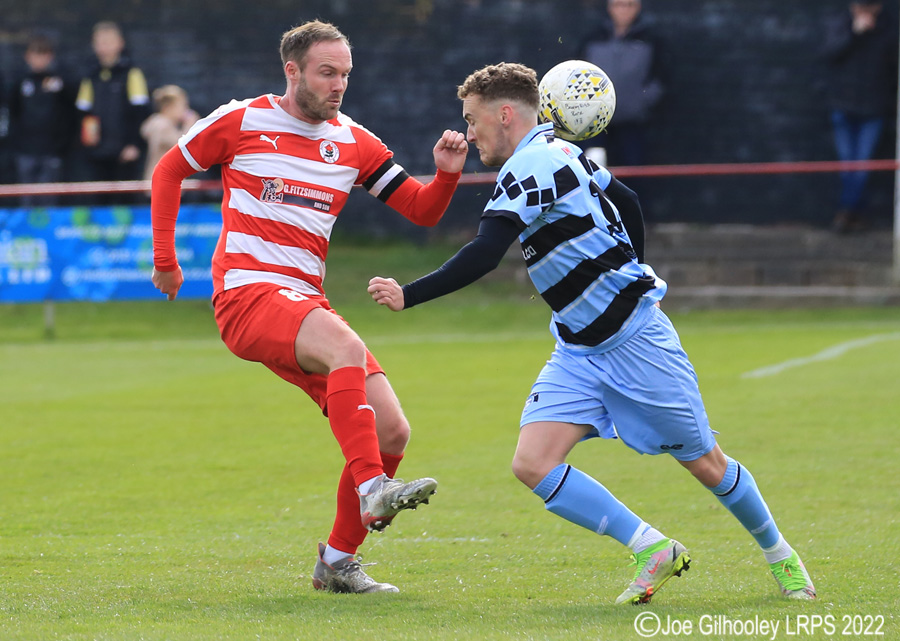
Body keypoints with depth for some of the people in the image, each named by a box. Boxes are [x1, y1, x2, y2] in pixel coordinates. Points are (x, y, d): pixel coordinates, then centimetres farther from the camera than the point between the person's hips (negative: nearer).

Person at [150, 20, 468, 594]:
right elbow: (169, 171, 15)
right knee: (347, 346, -36)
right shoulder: (241, 121, 1)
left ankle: (338, 562, 10)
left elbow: (423, 210, 11)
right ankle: (371, 490, -44)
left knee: (392, 431, -4)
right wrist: (165, 259, 11)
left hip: (306, 303, 6)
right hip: (247, 293, -6)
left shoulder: (353, 142, 12)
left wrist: (447, 173, -9)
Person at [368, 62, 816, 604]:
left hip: (636, 337, -9)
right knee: (533, 464, -11)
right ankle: (653, 551, -2)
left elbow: (484, 256, -29)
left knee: (705, 464, 4)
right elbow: (628, 204, 21)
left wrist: (408, 295, -27)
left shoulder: (531, 164, -19)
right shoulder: (558, 151, 9)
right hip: (578, 351, 9)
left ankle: (780, 555, 27)